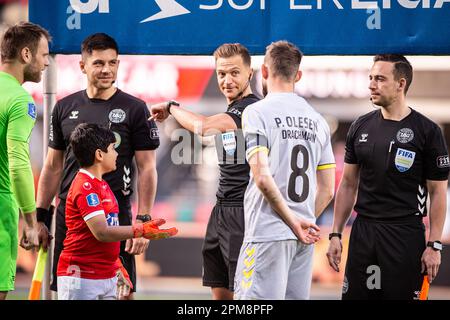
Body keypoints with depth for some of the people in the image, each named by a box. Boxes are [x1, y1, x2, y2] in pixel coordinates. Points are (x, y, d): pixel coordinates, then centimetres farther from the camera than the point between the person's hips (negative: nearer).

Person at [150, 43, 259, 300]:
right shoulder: (231, 111, 19)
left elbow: (203, 127, -28)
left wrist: (172, 107, -12)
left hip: (242, 212, -10)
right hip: (221, 211, 10)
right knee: (220, 293, 10)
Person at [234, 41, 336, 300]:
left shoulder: (257, 113, -6)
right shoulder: (317, 120, 12)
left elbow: (262, 178, -17)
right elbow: (327, 190, 13)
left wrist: (294, 222, -13)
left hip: (267, 234, -6)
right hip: (304, 239, 6)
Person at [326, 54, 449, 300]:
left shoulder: (426, 131, -4)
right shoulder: (361, 127, 9)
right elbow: (348, 185, 14)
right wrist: (336, 235, 8)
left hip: (405, 234, -4)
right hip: (363, 231, 4)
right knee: (355, 295, 3)